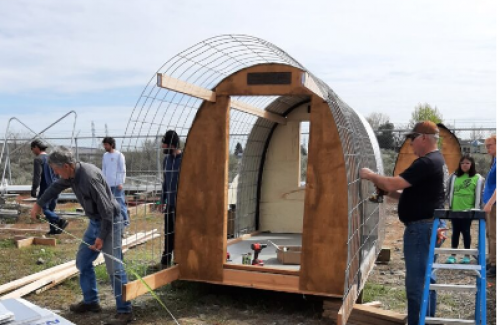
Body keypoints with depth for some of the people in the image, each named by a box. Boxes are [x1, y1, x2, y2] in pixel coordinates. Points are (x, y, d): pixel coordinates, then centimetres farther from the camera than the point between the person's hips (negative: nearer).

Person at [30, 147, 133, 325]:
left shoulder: (89, 177, -29)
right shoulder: (72, 174, -1)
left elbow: (107, 210, -27)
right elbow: (55, 187, 23)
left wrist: (102, 237, -22)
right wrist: (38, 204, 30)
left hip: (109, 222, -9)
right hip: (95, 221, 9)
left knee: (114, 268, -9)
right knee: (82, 261, 16)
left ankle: (125, 311, 0)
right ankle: (91, 301, 30)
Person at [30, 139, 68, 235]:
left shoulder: (38, 159, -10)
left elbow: (37, 176, -17)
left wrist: (33, 190, -13)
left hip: (45, 189, -8)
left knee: (44, 209, -2)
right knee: (51, 209, 14)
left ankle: (60, 221, -18)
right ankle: (54, 228, 12)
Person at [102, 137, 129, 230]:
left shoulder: (119, 155, -6)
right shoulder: (105, 155, 11)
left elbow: (123, 170, -7)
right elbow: (104, 169, 16)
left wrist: (121, 183, -13)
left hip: (117, 184, -6)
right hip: (108, 184, 6)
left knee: (120, 203, -3)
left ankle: (125, 220, 7)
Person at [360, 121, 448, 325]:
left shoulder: (426, 163, -18)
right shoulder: (437, 161, 15)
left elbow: (392, 184, -23)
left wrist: (371, 176, -7)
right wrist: (389, 192, 8)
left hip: (420, 227, -11)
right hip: (430, 226, 11)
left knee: (416, 282, -4)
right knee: (426, 279, 17)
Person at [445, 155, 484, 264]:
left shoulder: (477, 178, -1)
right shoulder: (454, 176, 5)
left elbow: (479, 195, -1)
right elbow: (449, 192, 11)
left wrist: (476, 209, -5)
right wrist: (449, 204, 8)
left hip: (468, 210, -3)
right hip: (455, 209, 3)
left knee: (466, 231, 4)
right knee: (455, 231, 8)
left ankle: (467, 256, 14)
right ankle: (453, 255, 14)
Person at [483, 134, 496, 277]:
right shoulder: (494, 160, 14)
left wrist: (490, 203, -22)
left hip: (494, 204, -9)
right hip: (490, 203, 9)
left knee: (494, 235, -4)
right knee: (490, 234, 14)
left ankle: (495, 265, 2)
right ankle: (492, 262, 23)